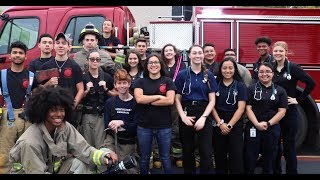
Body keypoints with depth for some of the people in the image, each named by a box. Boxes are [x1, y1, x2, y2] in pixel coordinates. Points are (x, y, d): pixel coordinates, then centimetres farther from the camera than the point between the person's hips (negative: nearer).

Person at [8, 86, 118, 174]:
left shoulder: (66, 127, -13)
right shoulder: (30, 142, -29)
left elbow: (83, 149, -17)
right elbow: (37, 172, -25)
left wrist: (105, 156, -34)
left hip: (53, 169, 5)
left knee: (80, 163, -18)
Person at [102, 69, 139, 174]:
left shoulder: (135, 102, -6)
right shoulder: (110, 102, 4)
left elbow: (136, 125, -11)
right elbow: (107, 124, 1)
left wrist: (122, 123, -26)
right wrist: (113, 126, -21)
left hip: (129, 142, -1)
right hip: (112, 138, 2)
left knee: (130, 170, 6)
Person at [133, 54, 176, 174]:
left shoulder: (168, 81, 2)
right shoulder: (140, 81, 4)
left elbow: (170, 100, -12)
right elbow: (139, 99, -13)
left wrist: (148, 101, -11)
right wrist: (159, 97, -11)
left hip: (164, 126, -1)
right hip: (144, 126, 1)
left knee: (165, 158, 11)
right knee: (144, 158, 14)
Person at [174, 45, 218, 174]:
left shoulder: (209, 75, 4)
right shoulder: (182, 74, 3)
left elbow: (212, 100, 1)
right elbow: (177, 99, 3)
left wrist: (203, 117, -11)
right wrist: (183, 116, -10)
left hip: (204, 114, 0)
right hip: (186, 114, 0)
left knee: (206, 152, -2)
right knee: (187, 151, 10)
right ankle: (188, 172, 27)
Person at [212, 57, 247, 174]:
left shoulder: (240, 86, -1)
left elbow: (241, 108, -6)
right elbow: (212, 106, 0)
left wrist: (229, 125, -11)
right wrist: (220, 123, -10)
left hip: (235, 124, -2)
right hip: (218, 124, 2)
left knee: (236, 155, -1)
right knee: (219, 155, 9)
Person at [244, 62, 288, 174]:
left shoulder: (280, 91, 5)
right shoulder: (251, 89, 3)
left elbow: (282, 111, -1)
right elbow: (248, 108, -4)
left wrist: (268, 124, -12)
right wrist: (257, 124, -17)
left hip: (272, 129, 1)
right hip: (253, 127, -1)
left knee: (269, 158, 12)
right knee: (249, 158, 2)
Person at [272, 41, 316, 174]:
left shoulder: (292, 68, -7)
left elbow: (311, 83, -11)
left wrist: (298, 100, -10)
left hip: (289, 112, -4)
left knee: (289, 144, 4)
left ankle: (291, 171, 16)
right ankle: (275, 170, 25)